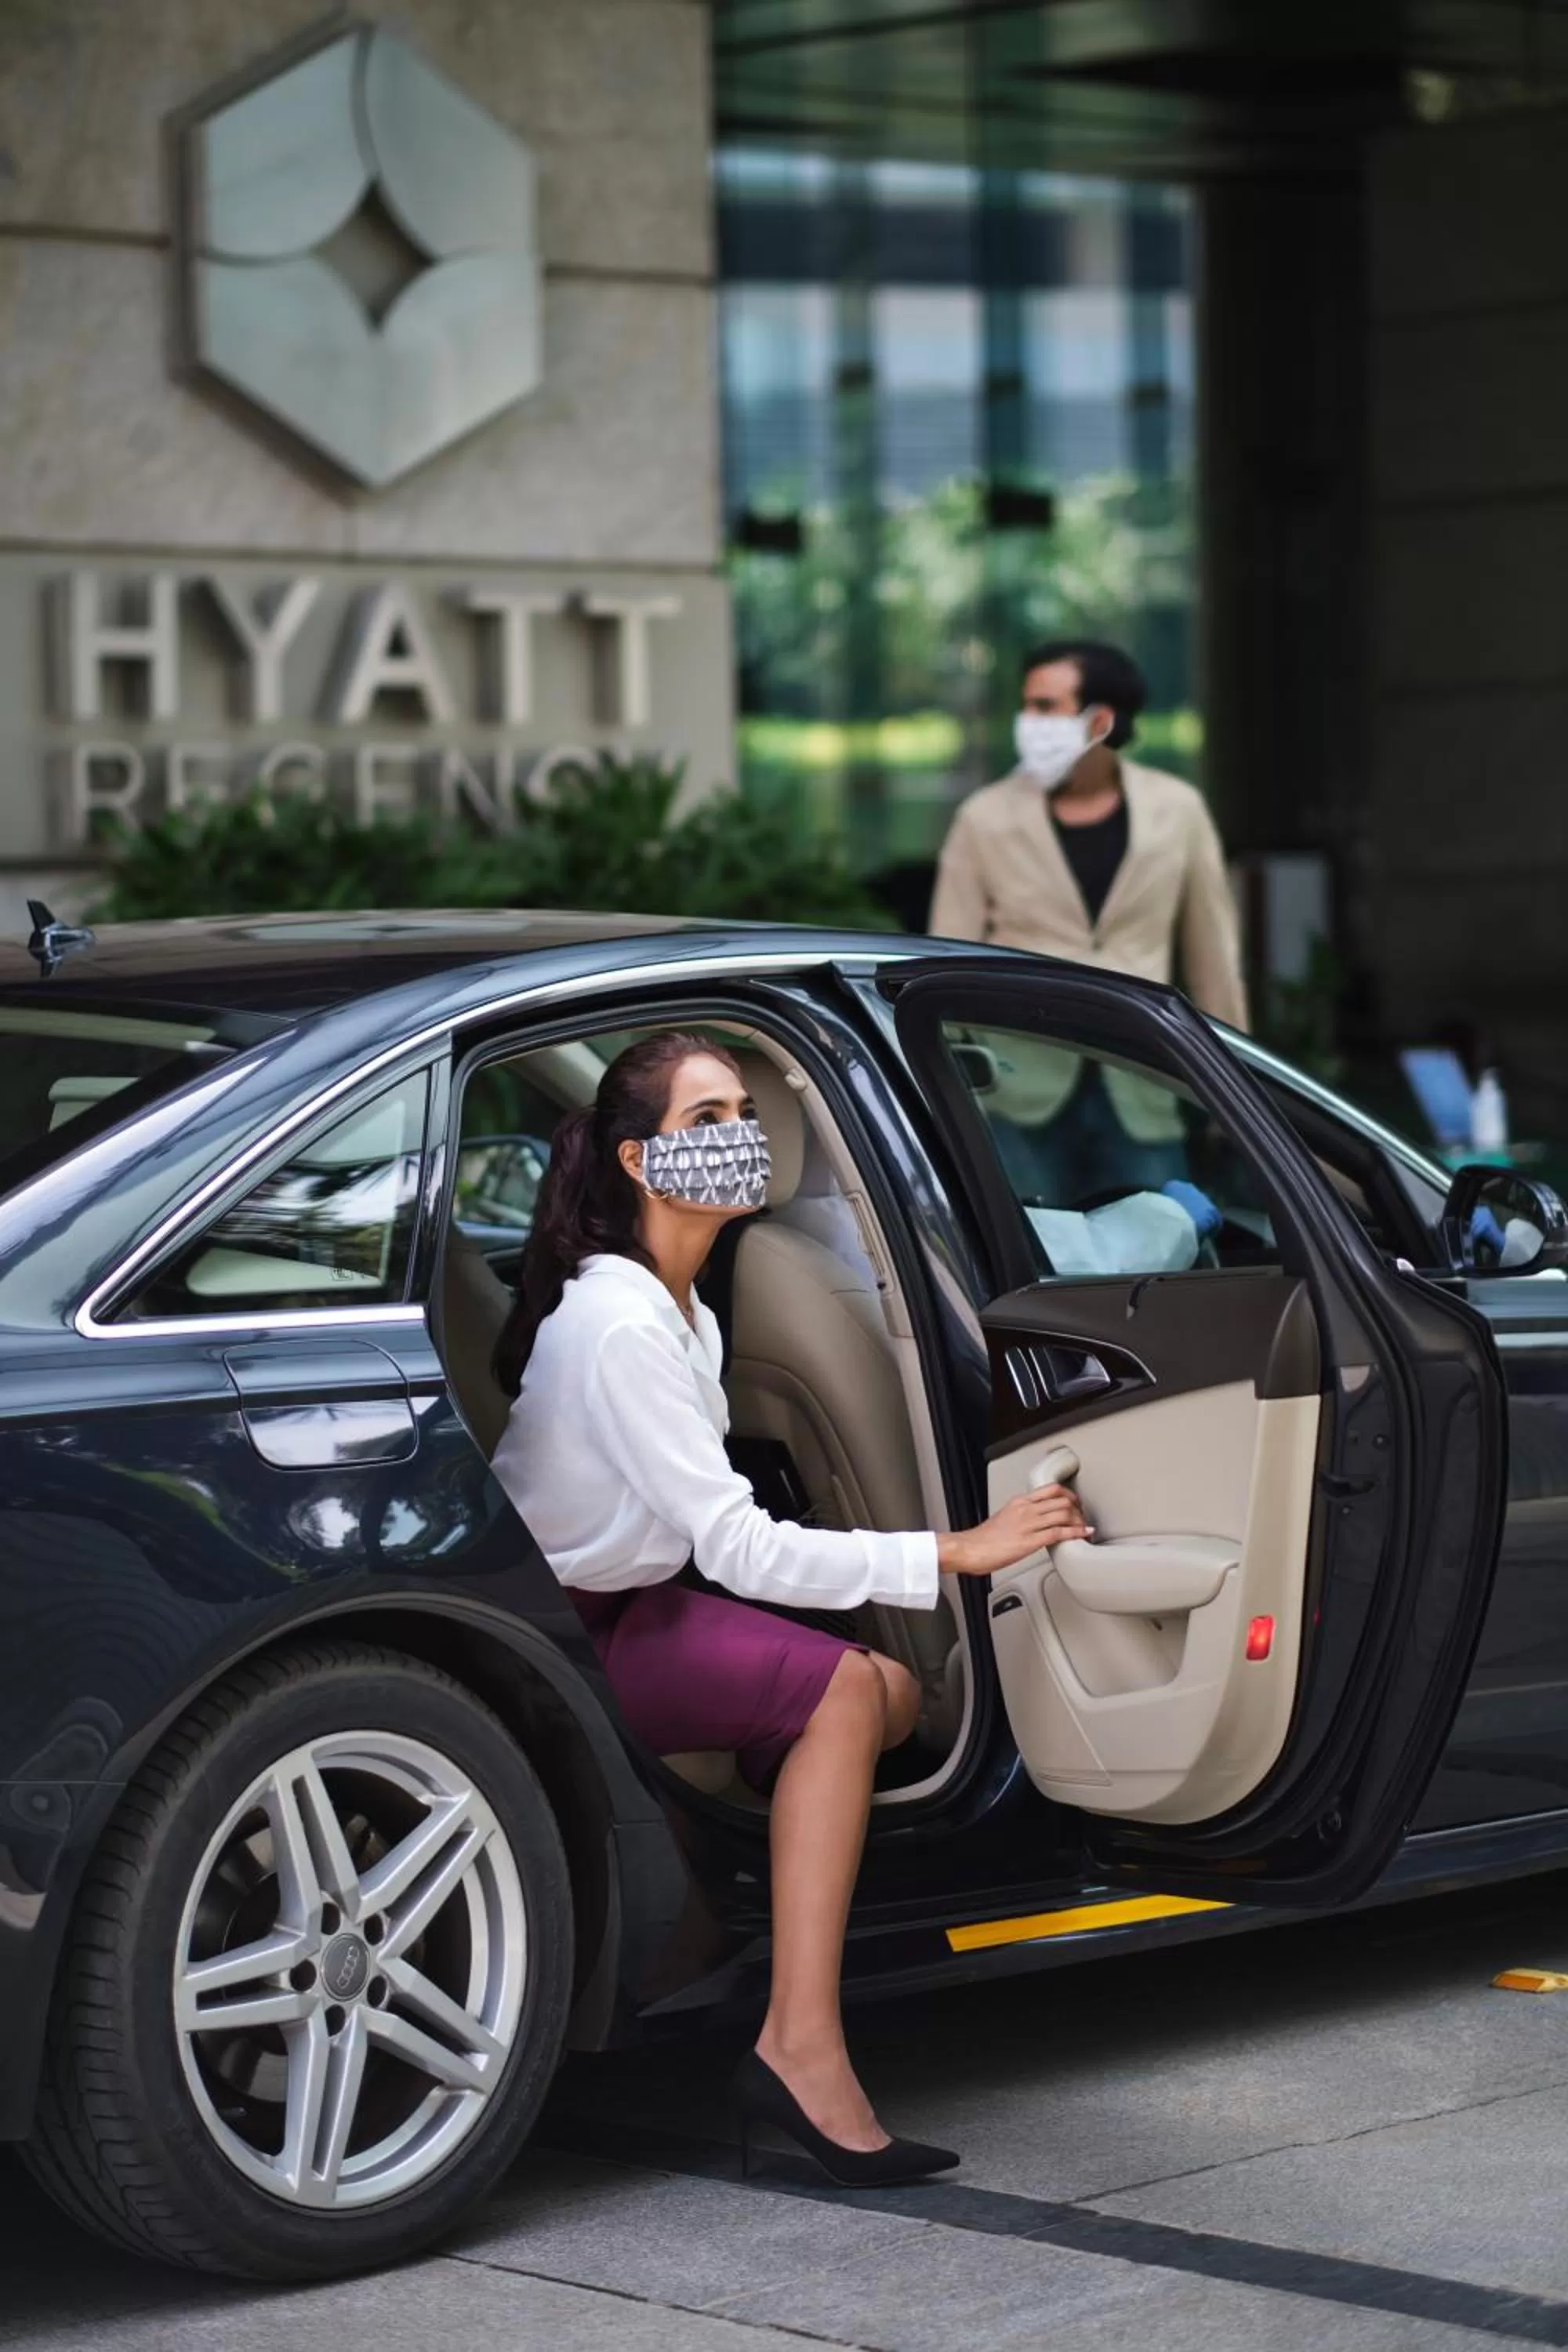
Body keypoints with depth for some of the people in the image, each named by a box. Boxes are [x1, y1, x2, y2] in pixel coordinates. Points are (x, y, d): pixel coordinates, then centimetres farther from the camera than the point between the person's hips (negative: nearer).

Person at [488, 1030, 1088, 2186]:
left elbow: (717, 1536, 9)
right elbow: (736, 1548, -26)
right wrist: (955, 1552, -27)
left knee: (889, 1692, -1)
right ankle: (802, 2048, -31)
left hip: (630, 1608, 9)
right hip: (564, 1641, -9)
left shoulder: (685, 1317, 10)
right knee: (838, 1686, -25)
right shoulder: (619, 1326, -21)